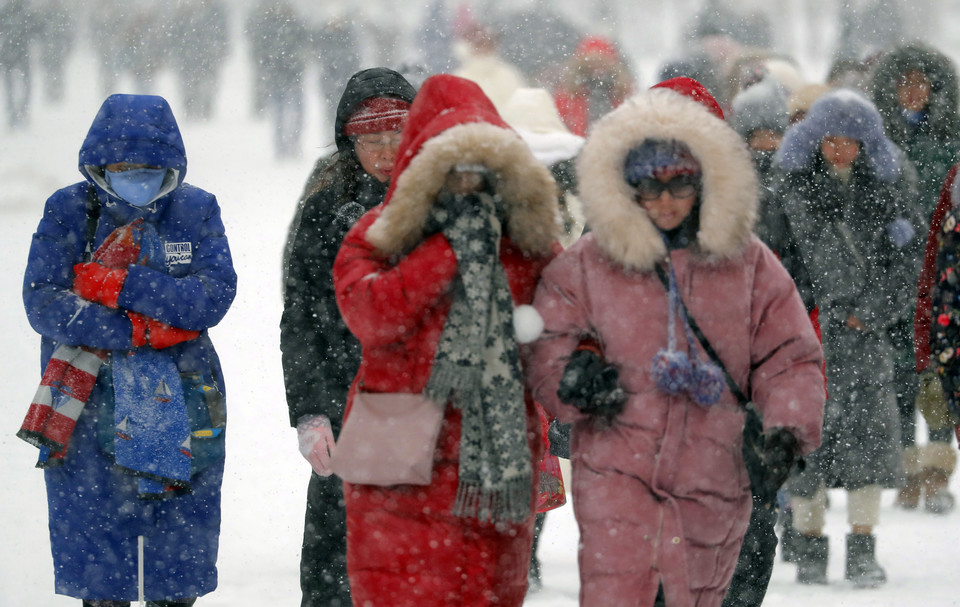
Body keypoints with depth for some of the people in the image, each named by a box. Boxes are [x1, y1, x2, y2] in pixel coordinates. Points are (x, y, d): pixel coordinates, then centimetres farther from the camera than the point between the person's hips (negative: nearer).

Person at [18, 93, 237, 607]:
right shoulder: (67, 211, -1)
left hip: (181, 405, 1)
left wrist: (116, 286, -16)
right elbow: (43, 304, -10)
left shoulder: (196, 210, 3)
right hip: (89, 405, -1)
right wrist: (141, 332, -16)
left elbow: (214, 297, -10)